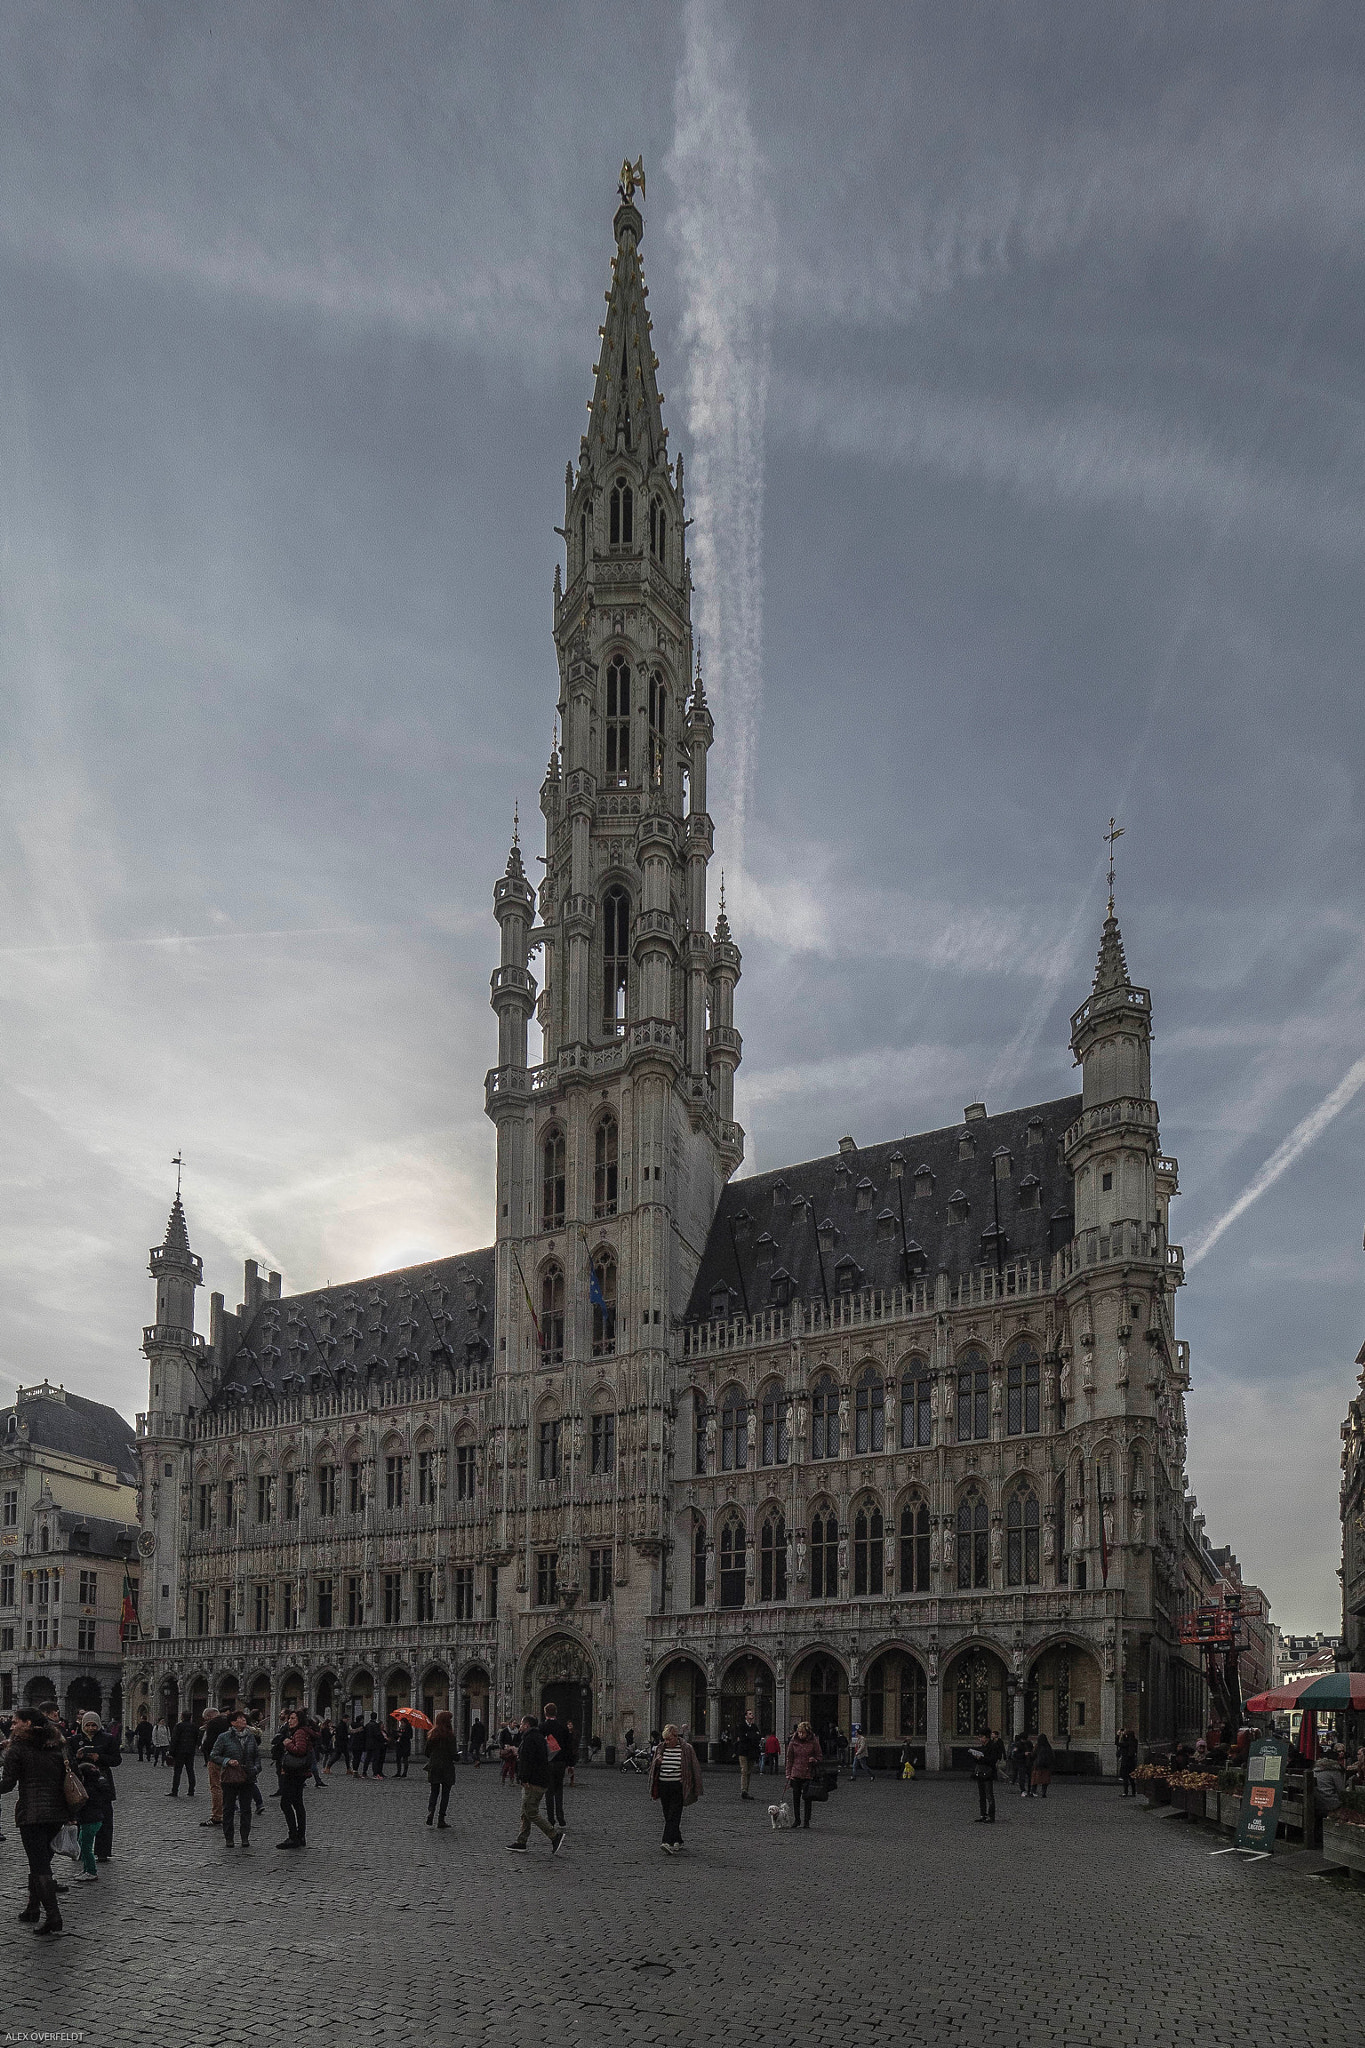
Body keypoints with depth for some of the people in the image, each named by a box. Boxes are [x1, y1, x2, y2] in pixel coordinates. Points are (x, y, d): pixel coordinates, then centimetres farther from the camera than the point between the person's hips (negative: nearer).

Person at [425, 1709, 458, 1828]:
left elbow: (427, 1752, 6)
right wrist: (458, 1755, 7)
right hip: (447, 1768, -4)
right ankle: (441, 1820, 6)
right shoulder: (449, 1736, -13)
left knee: (434, 1791, 15)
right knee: (445, 1793, 6)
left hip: (433, 1767, 4)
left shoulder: (432, 1735, 1)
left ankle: (430, 1811, -9)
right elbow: (453, 1754, -14)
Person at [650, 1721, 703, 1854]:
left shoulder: (686, 1749, -3)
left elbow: (694, 1768, 1)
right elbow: (653, 1768, 16)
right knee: (668, 1816, 9)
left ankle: (668, 1843, -21)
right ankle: (678, 1841, 22)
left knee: (673, 1815, -13)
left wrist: (696, 1790, 0)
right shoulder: (660, 1748, 8)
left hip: (678, 1787, -5)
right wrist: (657, 1762, -8)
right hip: (663, 1787, 5)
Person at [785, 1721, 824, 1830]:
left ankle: (806, 1821, 12)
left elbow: (820, 1757, 5)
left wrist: (814, 1760, -17)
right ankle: (796, 1820, 20)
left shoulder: (814, 1742, -4)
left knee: (807, 1798, 1)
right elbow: (789, 1759, 6)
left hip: (808, 1774, -2)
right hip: (796, 1774, 2)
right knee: (795, 1798, 6)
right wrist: (788, 1774, 1)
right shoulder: (793, 1742, 1)